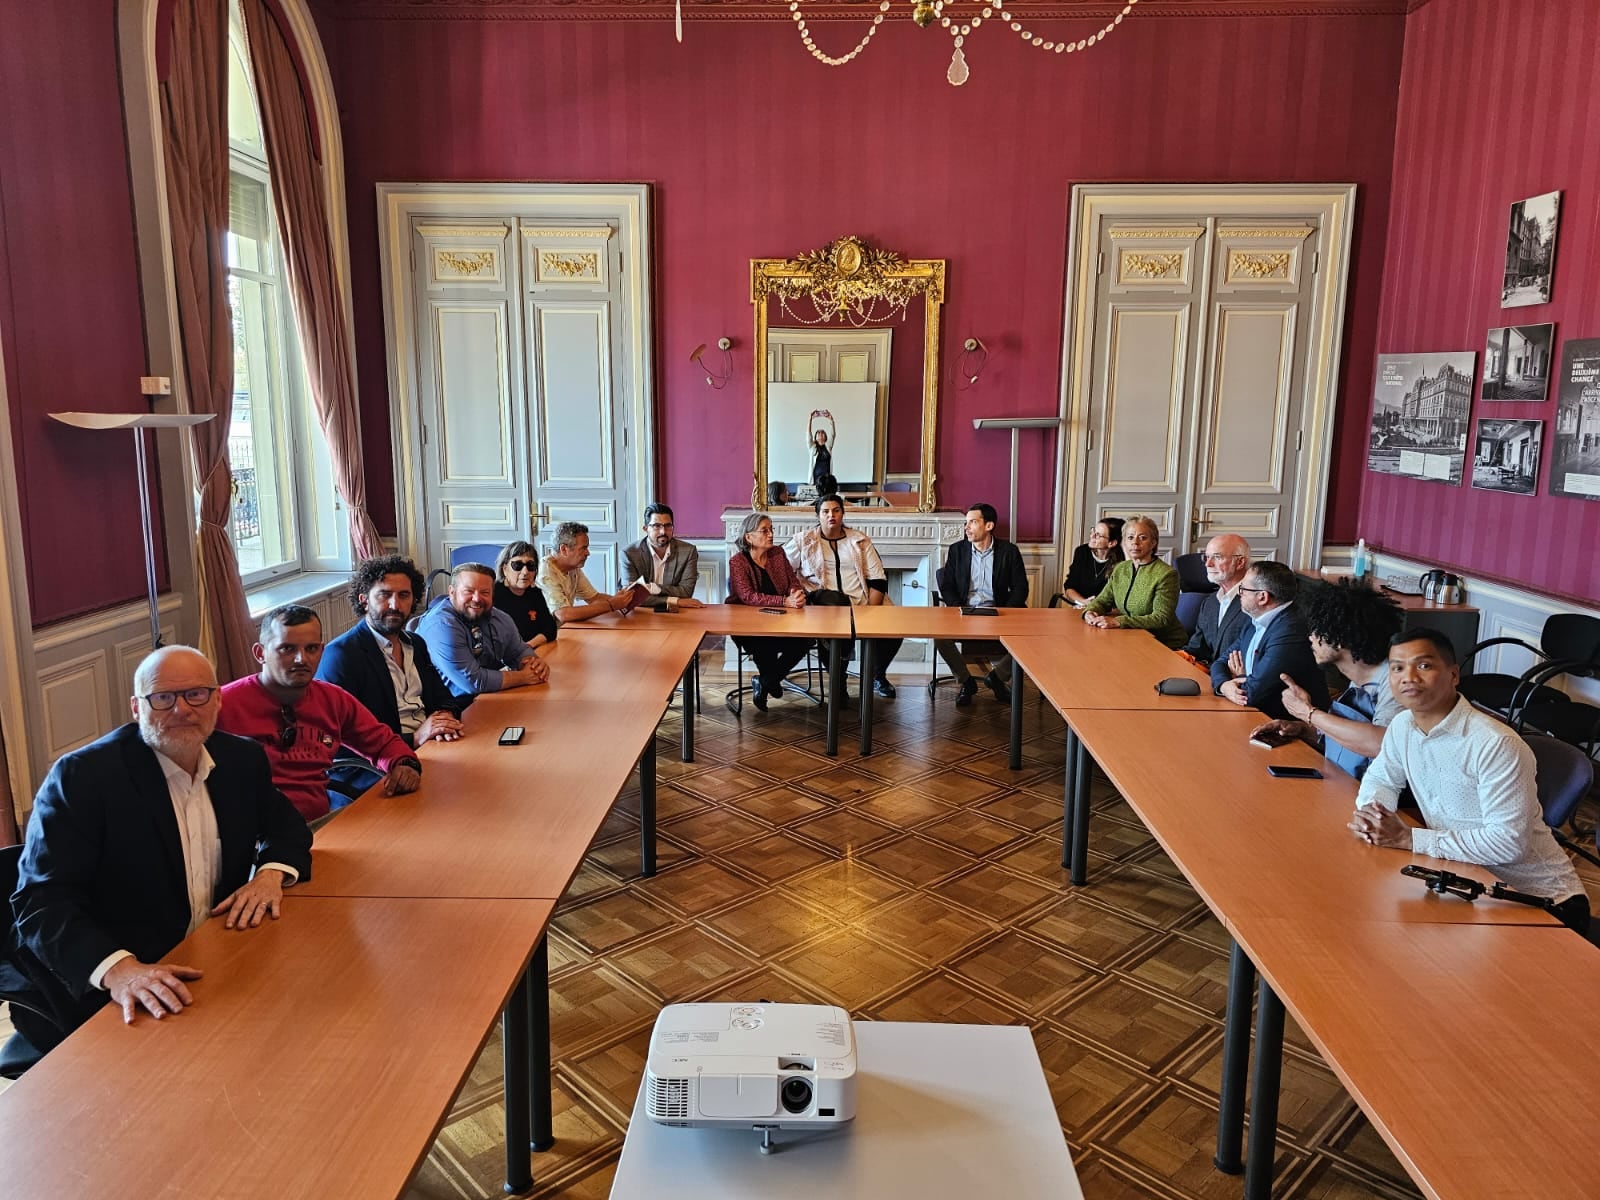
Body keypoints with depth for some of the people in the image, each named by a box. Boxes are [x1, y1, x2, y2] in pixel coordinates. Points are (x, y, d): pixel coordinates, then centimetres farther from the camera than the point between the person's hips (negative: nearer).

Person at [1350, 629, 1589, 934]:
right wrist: (1370, 812, -9)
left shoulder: (1496, 744, -25)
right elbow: (1380, 778, 16)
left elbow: (1509, 841, -27)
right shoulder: (1402, 726, -1)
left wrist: (1409, 838, -26)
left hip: (1538, 898, -7)